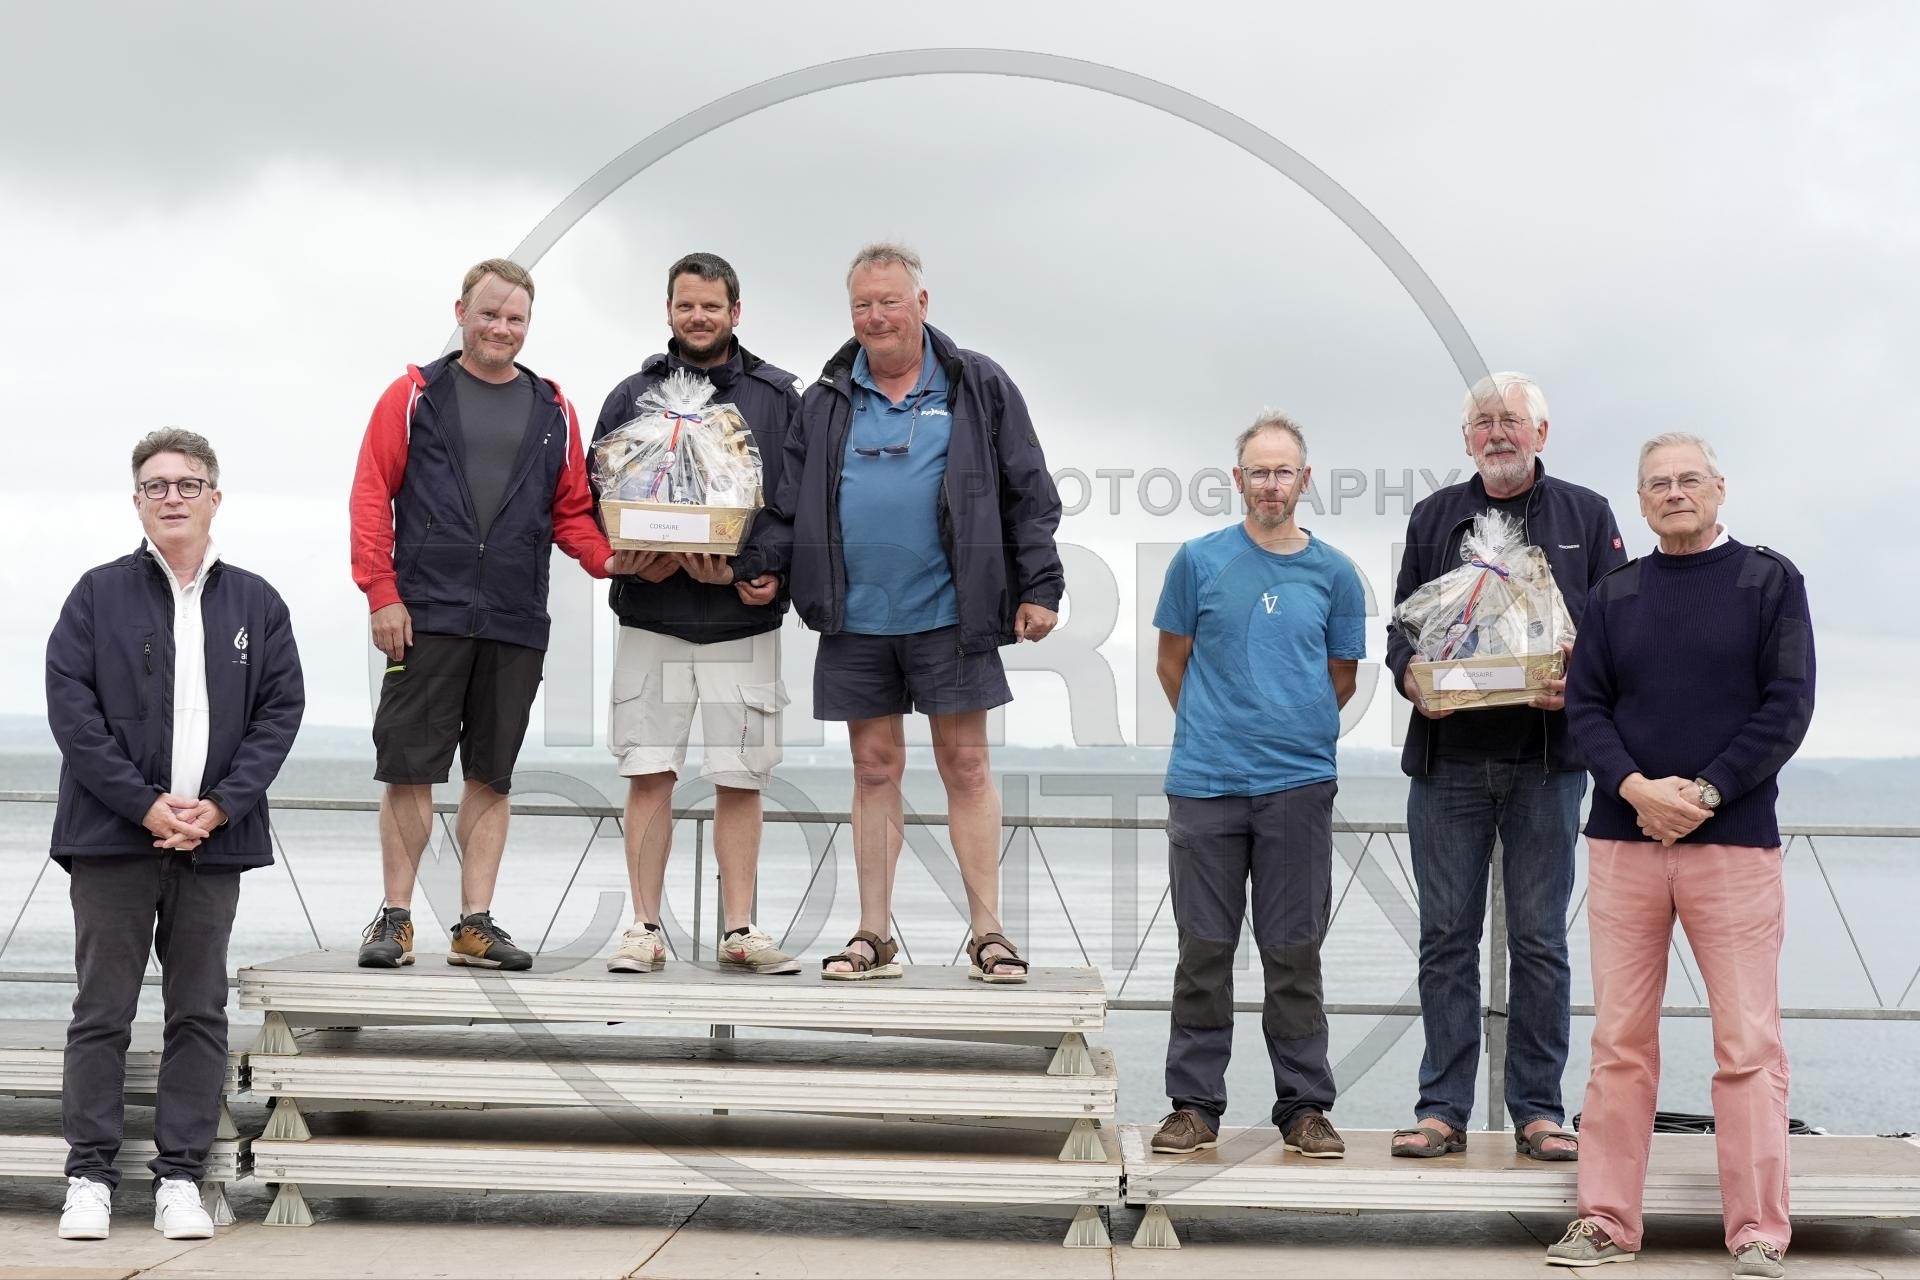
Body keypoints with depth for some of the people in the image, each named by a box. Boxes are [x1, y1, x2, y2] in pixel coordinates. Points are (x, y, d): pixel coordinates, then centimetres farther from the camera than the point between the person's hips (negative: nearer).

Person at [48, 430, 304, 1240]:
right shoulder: (99, 595, 2)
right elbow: (71, 709, -5)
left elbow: (281, 711, 4)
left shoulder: (256, 604, 8)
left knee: (200, 1013, 5)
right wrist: (147, 805, -13)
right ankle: (89, 1175, 8)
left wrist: (219, 806, -8)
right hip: (113, 836, -2)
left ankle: (181, 1176, 11)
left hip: (216, 839, 2)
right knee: (102, 1012, 2)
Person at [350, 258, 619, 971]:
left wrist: (609, 559, -4)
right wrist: (382, 594, -7)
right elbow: (372, 495, 1)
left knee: (492, 775, 6)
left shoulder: (553, 411, 14)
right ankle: (394, 919, 8)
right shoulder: (415, 395, 5)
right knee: (409, 769, -1)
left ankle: (476, 925, 11)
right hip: (426, 617, -3)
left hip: (515, 624, 3)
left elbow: (570, 511, 16)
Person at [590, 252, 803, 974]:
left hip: (746, 618, 0)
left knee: (740, 778, 2)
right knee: (649, 773, -1)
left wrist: (779, 572, -7)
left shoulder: (778, 396, 8)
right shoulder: (631, 397, 9)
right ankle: (645, 929, 6)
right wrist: (635, 558, -8)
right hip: (651, 617, 0)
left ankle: (740, 930, 9)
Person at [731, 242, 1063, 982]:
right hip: (855, 619, 3)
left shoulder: (977, 388, 3)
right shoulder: (826, 402, 10)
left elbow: (1030, 496, 2)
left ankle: (987, 933, 6)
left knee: (966, 766, 0)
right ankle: (874, 937, 13)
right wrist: (754, 561, -8)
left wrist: (1039, 588, -4)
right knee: (874, 769, 8)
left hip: (949, 614, -3)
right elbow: (791, 504, 9)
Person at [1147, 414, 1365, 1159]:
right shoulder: (1199, 561, 2)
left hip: (1298, 783, 1)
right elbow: (1172, 662, 11)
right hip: (1205, 782, 0)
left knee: (1295, 951, 5)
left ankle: (1304, 1106, 13)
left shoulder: (1333, 573, 5)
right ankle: (1195, 1104, 13)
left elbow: (1342, 678, 15)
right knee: (1204, 949, 5)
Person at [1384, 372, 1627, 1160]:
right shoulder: (1435, 518, 14)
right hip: (1448, 757, 1)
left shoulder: (1585, 516, 10)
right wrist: (1410, 676, -8)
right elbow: (1402, 624, 13)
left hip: (1546, 758, -1)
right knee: (1447, 934, 3)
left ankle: (1538, 1110, 8)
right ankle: (1442, 1109, 8)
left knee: (1540, 940, 2)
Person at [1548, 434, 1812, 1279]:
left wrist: (1705, 794, -14)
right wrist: (1636, 787, -13)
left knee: (1747, 1046, -3)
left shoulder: (1771, 582, 3)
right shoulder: (1613, 596, 12)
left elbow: (1787, 706, -4)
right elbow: (1585, 707, 5)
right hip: (1622, 841, 3)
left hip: (1734, 841, -3)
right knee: (1620, 1041, 5)